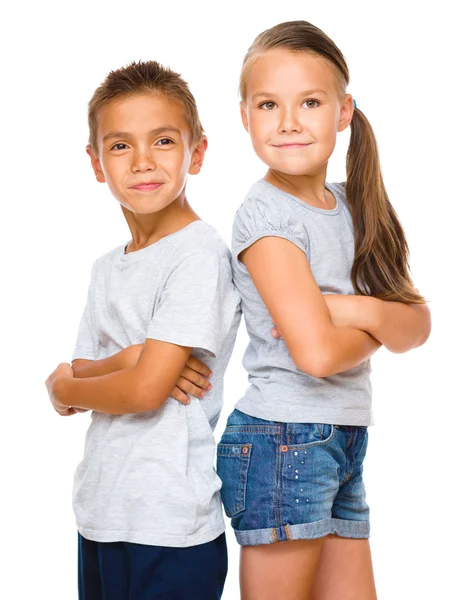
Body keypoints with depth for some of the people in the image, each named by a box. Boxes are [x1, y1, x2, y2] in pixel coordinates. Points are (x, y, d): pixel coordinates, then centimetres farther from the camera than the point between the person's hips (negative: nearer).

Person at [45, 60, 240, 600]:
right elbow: (68, 398, 6)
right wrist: (127, 359, -14)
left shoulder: (199, 255, -13)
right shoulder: (107, 268, 10)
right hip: (99, 516, 7)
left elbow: (145, 391, -19)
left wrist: (63, 385, 0)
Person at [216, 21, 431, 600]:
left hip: (342, 442, 7)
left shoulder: (348, 206, 9)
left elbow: (418, 327, 3)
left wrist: (358, 309, -17)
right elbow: (316, 353, -22)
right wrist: (379, 324, -3)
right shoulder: (266, 213, -13)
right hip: (283, 441, -7)